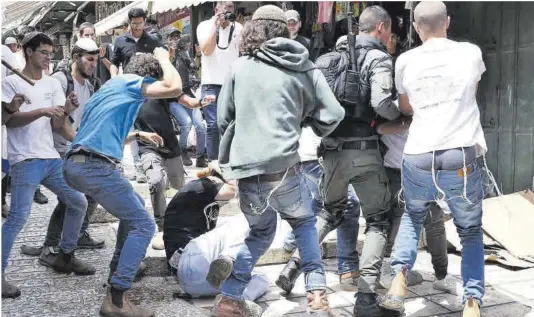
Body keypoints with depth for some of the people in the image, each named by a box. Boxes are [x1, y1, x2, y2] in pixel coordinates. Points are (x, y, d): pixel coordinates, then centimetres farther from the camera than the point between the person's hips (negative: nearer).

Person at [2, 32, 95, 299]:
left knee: (79, 203, 10)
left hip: (51, 157, 6)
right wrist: (42, 111, -23)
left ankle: (65, 257, 26)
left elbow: (58, 125, 6)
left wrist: (66, 111, -14)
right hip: (25, 160, -6)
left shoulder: (53, 84, 11)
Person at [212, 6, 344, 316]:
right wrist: (308, 124, 22)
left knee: (261, 231, 25)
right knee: (305, 223, 24)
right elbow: (333, 115, 2)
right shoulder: (303, 68, 6)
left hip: (246, 169, 2)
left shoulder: (239, 67, 10)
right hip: (283, 167, -2)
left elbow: (224, 120, 14)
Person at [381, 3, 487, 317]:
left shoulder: (405, 61, 7)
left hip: (418, 161, 1)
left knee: (412, 217, 29)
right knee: (471, 231, 21)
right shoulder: (471, 52, 6)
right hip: (461, 161, -1)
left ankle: (399, 277, 8)